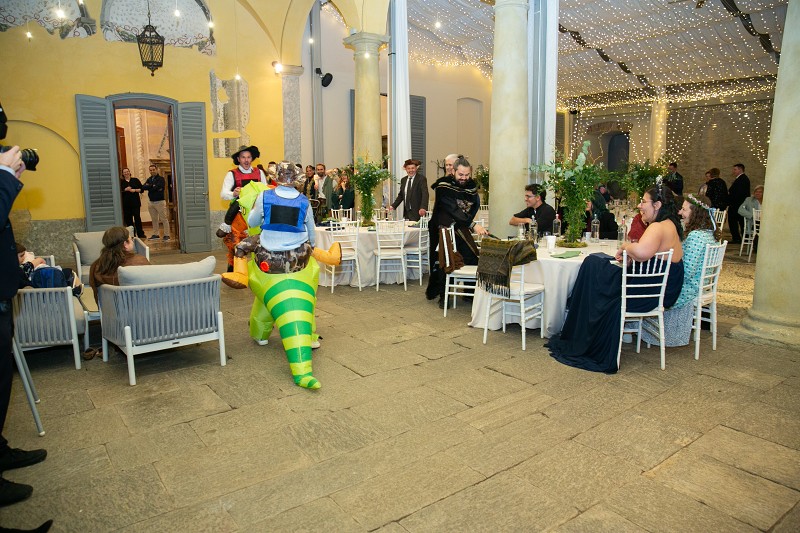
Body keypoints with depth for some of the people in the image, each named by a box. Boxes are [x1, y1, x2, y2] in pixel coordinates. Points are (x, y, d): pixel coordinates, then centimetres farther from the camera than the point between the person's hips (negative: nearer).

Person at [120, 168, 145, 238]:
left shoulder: (135, 180, 7)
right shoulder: (121, 182, 8)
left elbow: (141, 189, 4)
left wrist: (135, 190, -12)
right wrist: (125, 190, -13)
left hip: (135, 202, -1)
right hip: (126, 203, 1)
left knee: (137, 217, -3)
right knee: (128, 219, 2)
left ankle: (140, 234, 2)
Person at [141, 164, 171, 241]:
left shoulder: (161, 179, -4)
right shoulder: (149, 179, 14)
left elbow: (157, 187, -20)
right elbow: (143, 187, -1)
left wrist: (149, 186, -5)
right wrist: (153, 186, -11)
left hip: (160, 201, -6)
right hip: (151, 202, 6)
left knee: (164, 219, -5)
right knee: (154, 219, 12)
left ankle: (166, 235, -2)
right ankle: (155, 234, 19)